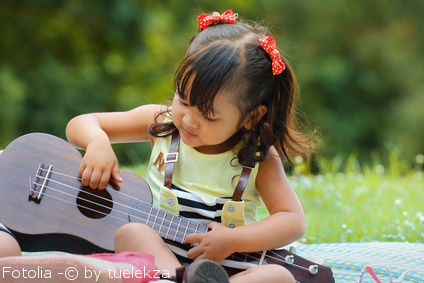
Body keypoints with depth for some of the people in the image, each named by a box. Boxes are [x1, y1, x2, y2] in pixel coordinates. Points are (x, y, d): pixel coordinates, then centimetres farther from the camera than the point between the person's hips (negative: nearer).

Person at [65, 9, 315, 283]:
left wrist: (233, 240, -18)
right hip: (158, 260, 1)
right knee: (131, 232, -31)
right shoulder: (160, 122, 5)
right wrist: (97, 142, -13)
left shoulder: (260, 160, 0)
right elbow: (81, 124, 12)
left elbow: (294, 221, -4)